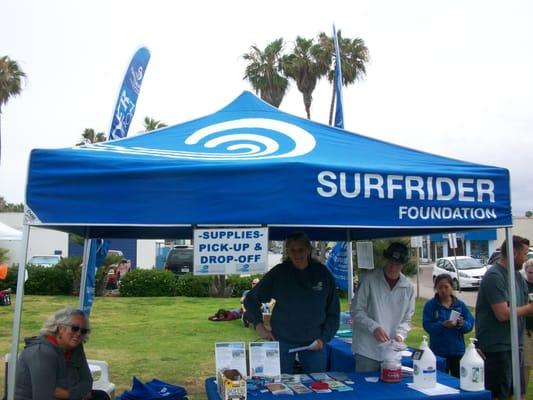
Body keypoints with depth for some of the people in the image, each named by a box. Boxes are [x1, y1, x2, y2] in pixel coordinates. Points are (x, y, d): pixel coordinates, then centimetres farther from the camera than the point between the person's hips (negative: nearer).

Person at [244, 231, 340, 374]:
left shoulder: (322, 274, -1)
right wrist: (259, 326, -4)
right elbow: (250, 300, 4)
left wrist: (323, 339, -3)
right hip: (282, 340, -1)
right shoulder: (278, 273, -5)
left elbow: (333, 312, 7)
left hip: (314, 343, 1)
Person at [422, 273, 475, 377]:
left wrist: (462, 324, -21)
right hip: (438, 351, -2)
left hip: (457, 350, 2)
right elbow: (427, 326, -11)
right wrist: (442, 325, -27)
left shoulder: (460, 305, 3)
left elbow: (470, 325, 0)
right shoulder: (430, 305, -4)